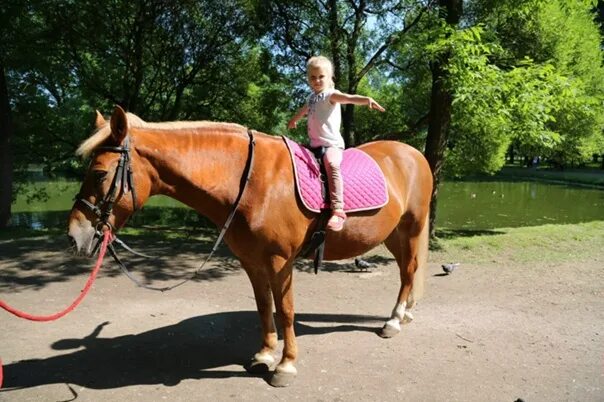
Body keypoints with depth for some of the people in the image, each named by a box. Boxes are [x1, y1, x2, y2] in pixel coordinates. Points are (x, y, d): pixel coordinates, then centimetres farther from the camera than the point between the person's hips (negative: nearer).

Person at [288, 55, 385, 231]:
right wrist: (294, 119, 63)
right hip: (315, 144, 9)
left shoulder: (331, 95, -6)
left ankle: (337, 210, -46)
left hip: (332, 144, -9)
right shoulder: (312, 97, 18)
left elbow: (348, 98, -28)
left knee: (331, 165, -35)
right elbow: (304, 110, 42)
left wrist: (367, 100, -49)